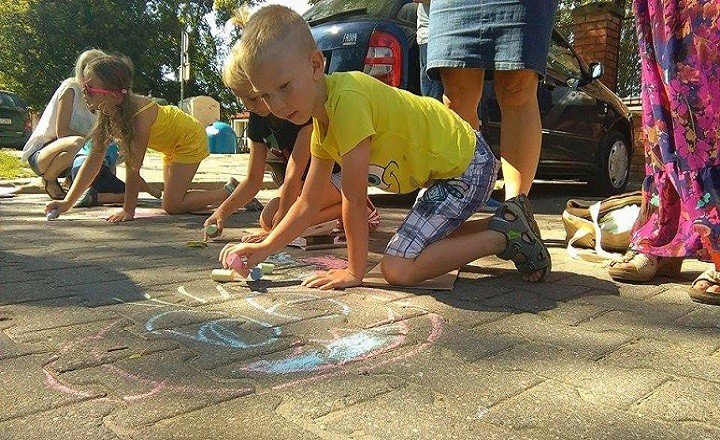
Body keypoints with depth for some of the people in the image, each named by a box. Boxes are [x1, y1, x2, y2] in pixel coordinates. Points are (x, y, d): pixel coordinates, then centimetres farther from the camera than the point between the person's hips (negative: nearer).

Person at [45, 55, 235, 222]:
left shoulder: (139, 114, -35)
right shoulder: (107, 114, -11)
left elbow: (134, 168, -30)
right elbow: (93, 160, -8)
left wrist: (128, 210, -24)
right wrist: (67, 202, -10)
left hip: (190, 139, -8)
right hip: (174, 144, 8)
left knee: (172, 206, -10)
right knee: (171, 198, 14)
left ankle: (231, 192, 0)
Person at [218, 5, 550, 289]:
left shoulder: (346, 98, -28)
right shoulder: (321, 123, 3)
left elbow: (354, 199, -24)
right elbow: (307, 205, 7)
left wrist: (354, 272, -14)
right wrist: (264, 249, -3)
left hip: (466, 168, -10)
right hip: (445, 167, 10)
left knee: (398, 269, -15)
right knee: (423, 241, 26)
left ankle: (504, 234, -4)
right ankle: (504, 225, 24)